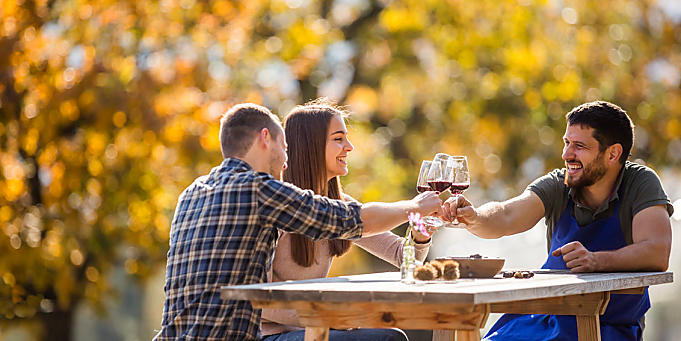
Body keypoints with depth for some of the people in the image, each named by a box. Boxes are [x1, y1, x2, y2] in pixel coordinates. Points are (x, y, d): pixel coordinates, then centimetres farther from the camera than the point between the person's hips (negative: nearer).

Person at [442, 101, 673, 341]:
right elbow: (506, 217, -15)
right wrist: (474, 218, -38)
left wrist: (595, 260, -37)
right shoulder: (557, 185, 0)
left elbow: (657, 254, -21)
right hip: (544, 319, 3)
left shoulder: (640, 183, -8)